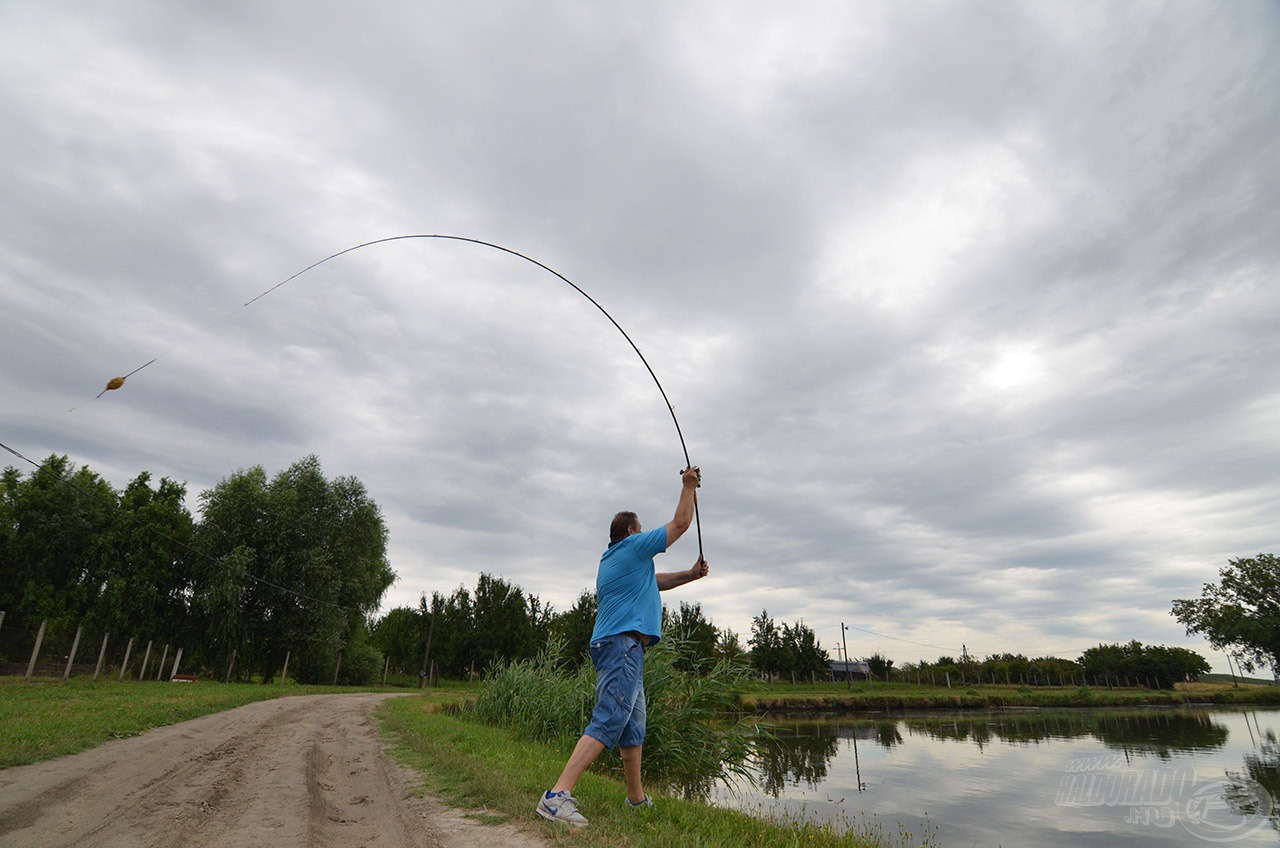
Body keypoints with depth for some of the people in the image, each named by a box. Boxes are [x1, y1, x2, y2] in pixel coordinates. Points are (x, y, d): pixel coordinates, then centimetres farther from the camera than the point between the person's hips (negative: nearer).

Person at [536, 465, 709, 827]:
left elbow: (655, 581, 34)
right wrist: (689, 485, 16)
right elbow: (681, 523, 3)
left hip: (613, 646, 10)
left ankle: (637, 799, 26)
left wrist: (690, 575, 24)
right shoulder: (633, 546, -2)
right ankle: (558, 795, -22)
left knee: (634, 726, 16)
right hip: (623, 644, -10)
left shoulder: (609, 562, 24)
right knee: (608, 722, -16)